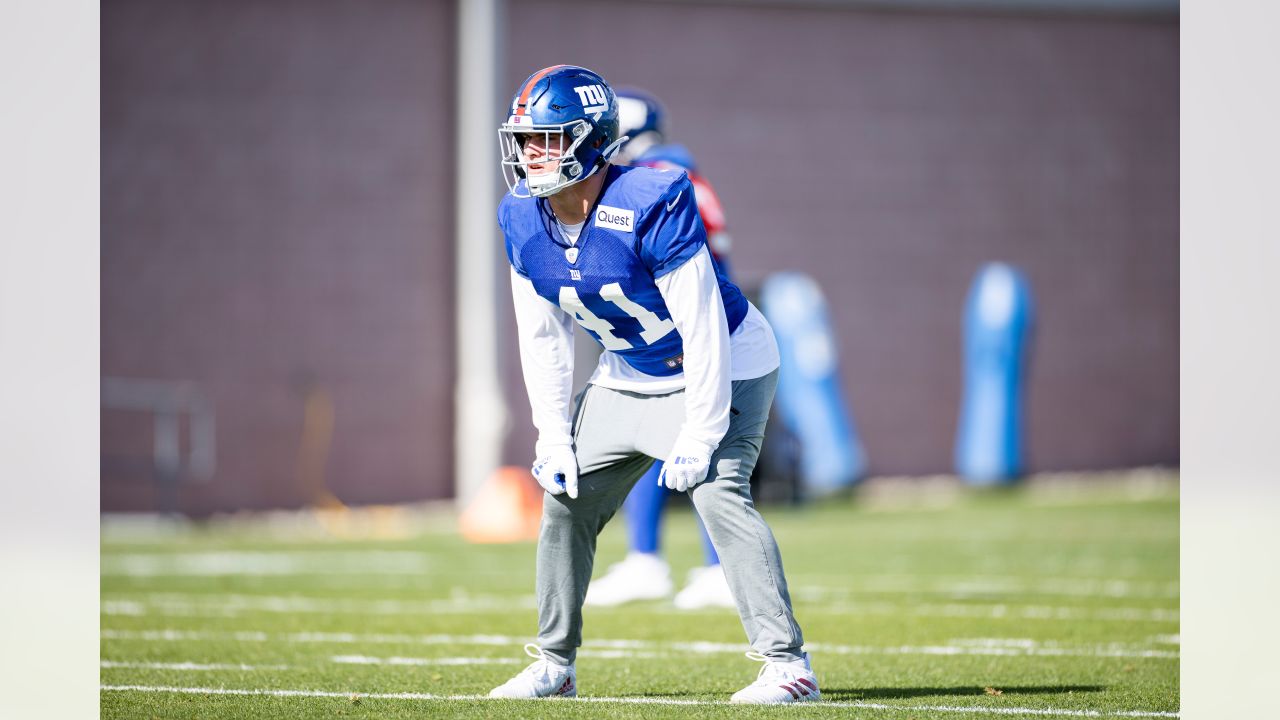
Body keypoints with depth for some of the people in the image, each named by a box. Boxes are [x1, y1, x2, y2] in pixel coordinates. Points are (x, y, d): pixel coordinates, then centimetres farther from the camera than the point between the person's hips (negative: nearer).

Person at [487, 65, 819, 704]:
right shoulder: (524, 219, -9)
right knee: (566, 497, 4)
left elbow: (703, 331, -26)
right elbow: (542, 338, 3)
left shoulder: (651, 206, -30)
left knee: (718, 493, -24)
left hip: (720, 368, -7)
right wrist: (554, 435, -3)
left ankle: (787, 663, -20)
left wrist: (698, 435, -26)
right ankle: (553, 665, 19)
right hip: (629, 378, 7)